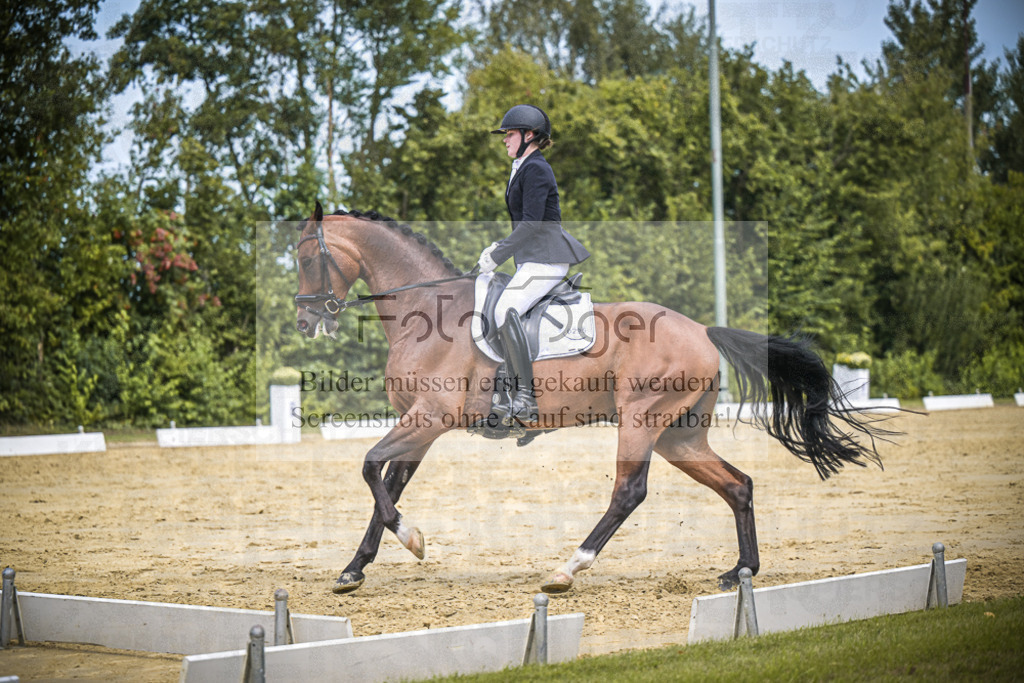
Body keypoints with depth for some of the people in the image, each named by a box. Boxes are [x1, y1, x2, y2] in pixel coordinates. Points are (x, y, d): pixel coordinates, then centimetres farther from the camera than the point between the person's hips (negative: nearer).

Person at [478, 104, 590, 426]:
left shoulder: (535, 169, -13)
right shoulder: (523, 168, 19)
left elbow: (531, 224, -21)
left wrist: (497, 256, -16)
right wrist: (499, 247, 14)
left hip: (547, 258, -11)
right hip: (532, 259, 11)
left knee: (506, 311, -25)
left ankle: (525, 398, -27)